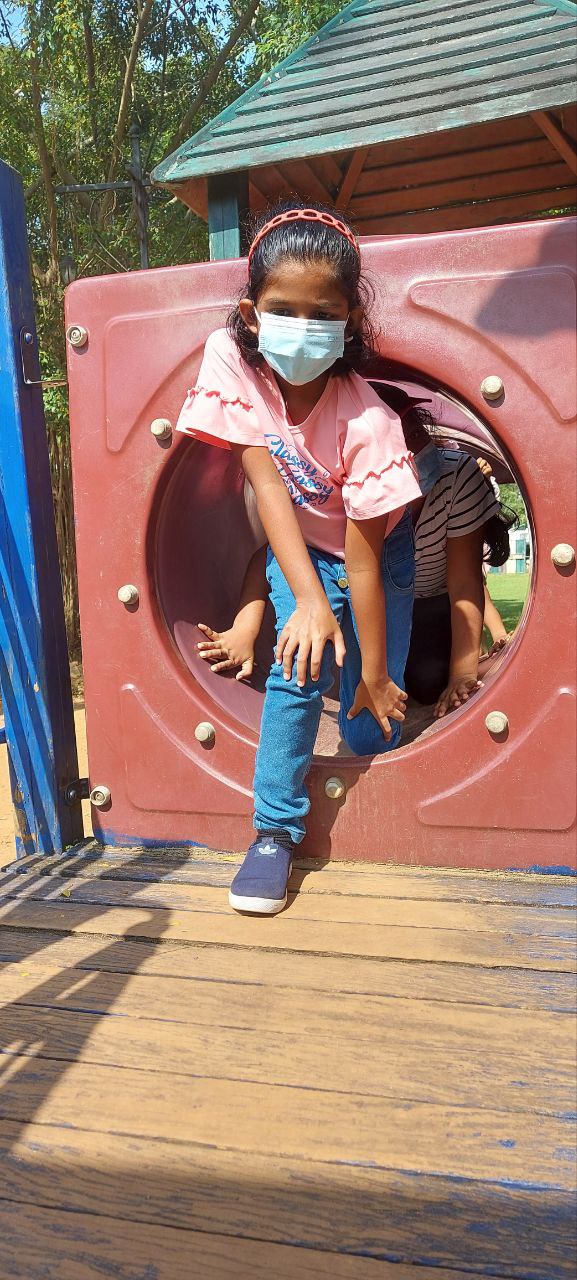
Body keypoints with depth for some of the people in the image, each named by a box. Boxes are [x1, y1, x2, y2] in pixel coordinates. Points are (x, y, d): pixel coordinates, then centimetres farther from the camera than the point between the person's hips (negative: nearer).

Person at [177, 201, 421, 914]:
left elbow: (362, 560, -28)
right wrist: (308, 599, -36)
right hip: (297, 546, 2)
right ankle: (276, 831, -3)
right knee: (299, 669, -19)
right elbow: (267, 481, -27)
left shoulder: (365, 423, -33)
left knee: (368, 726, -2)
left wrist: (375, 675, -20)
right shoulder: (230, 361, -24)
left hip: (376, 549, -2)